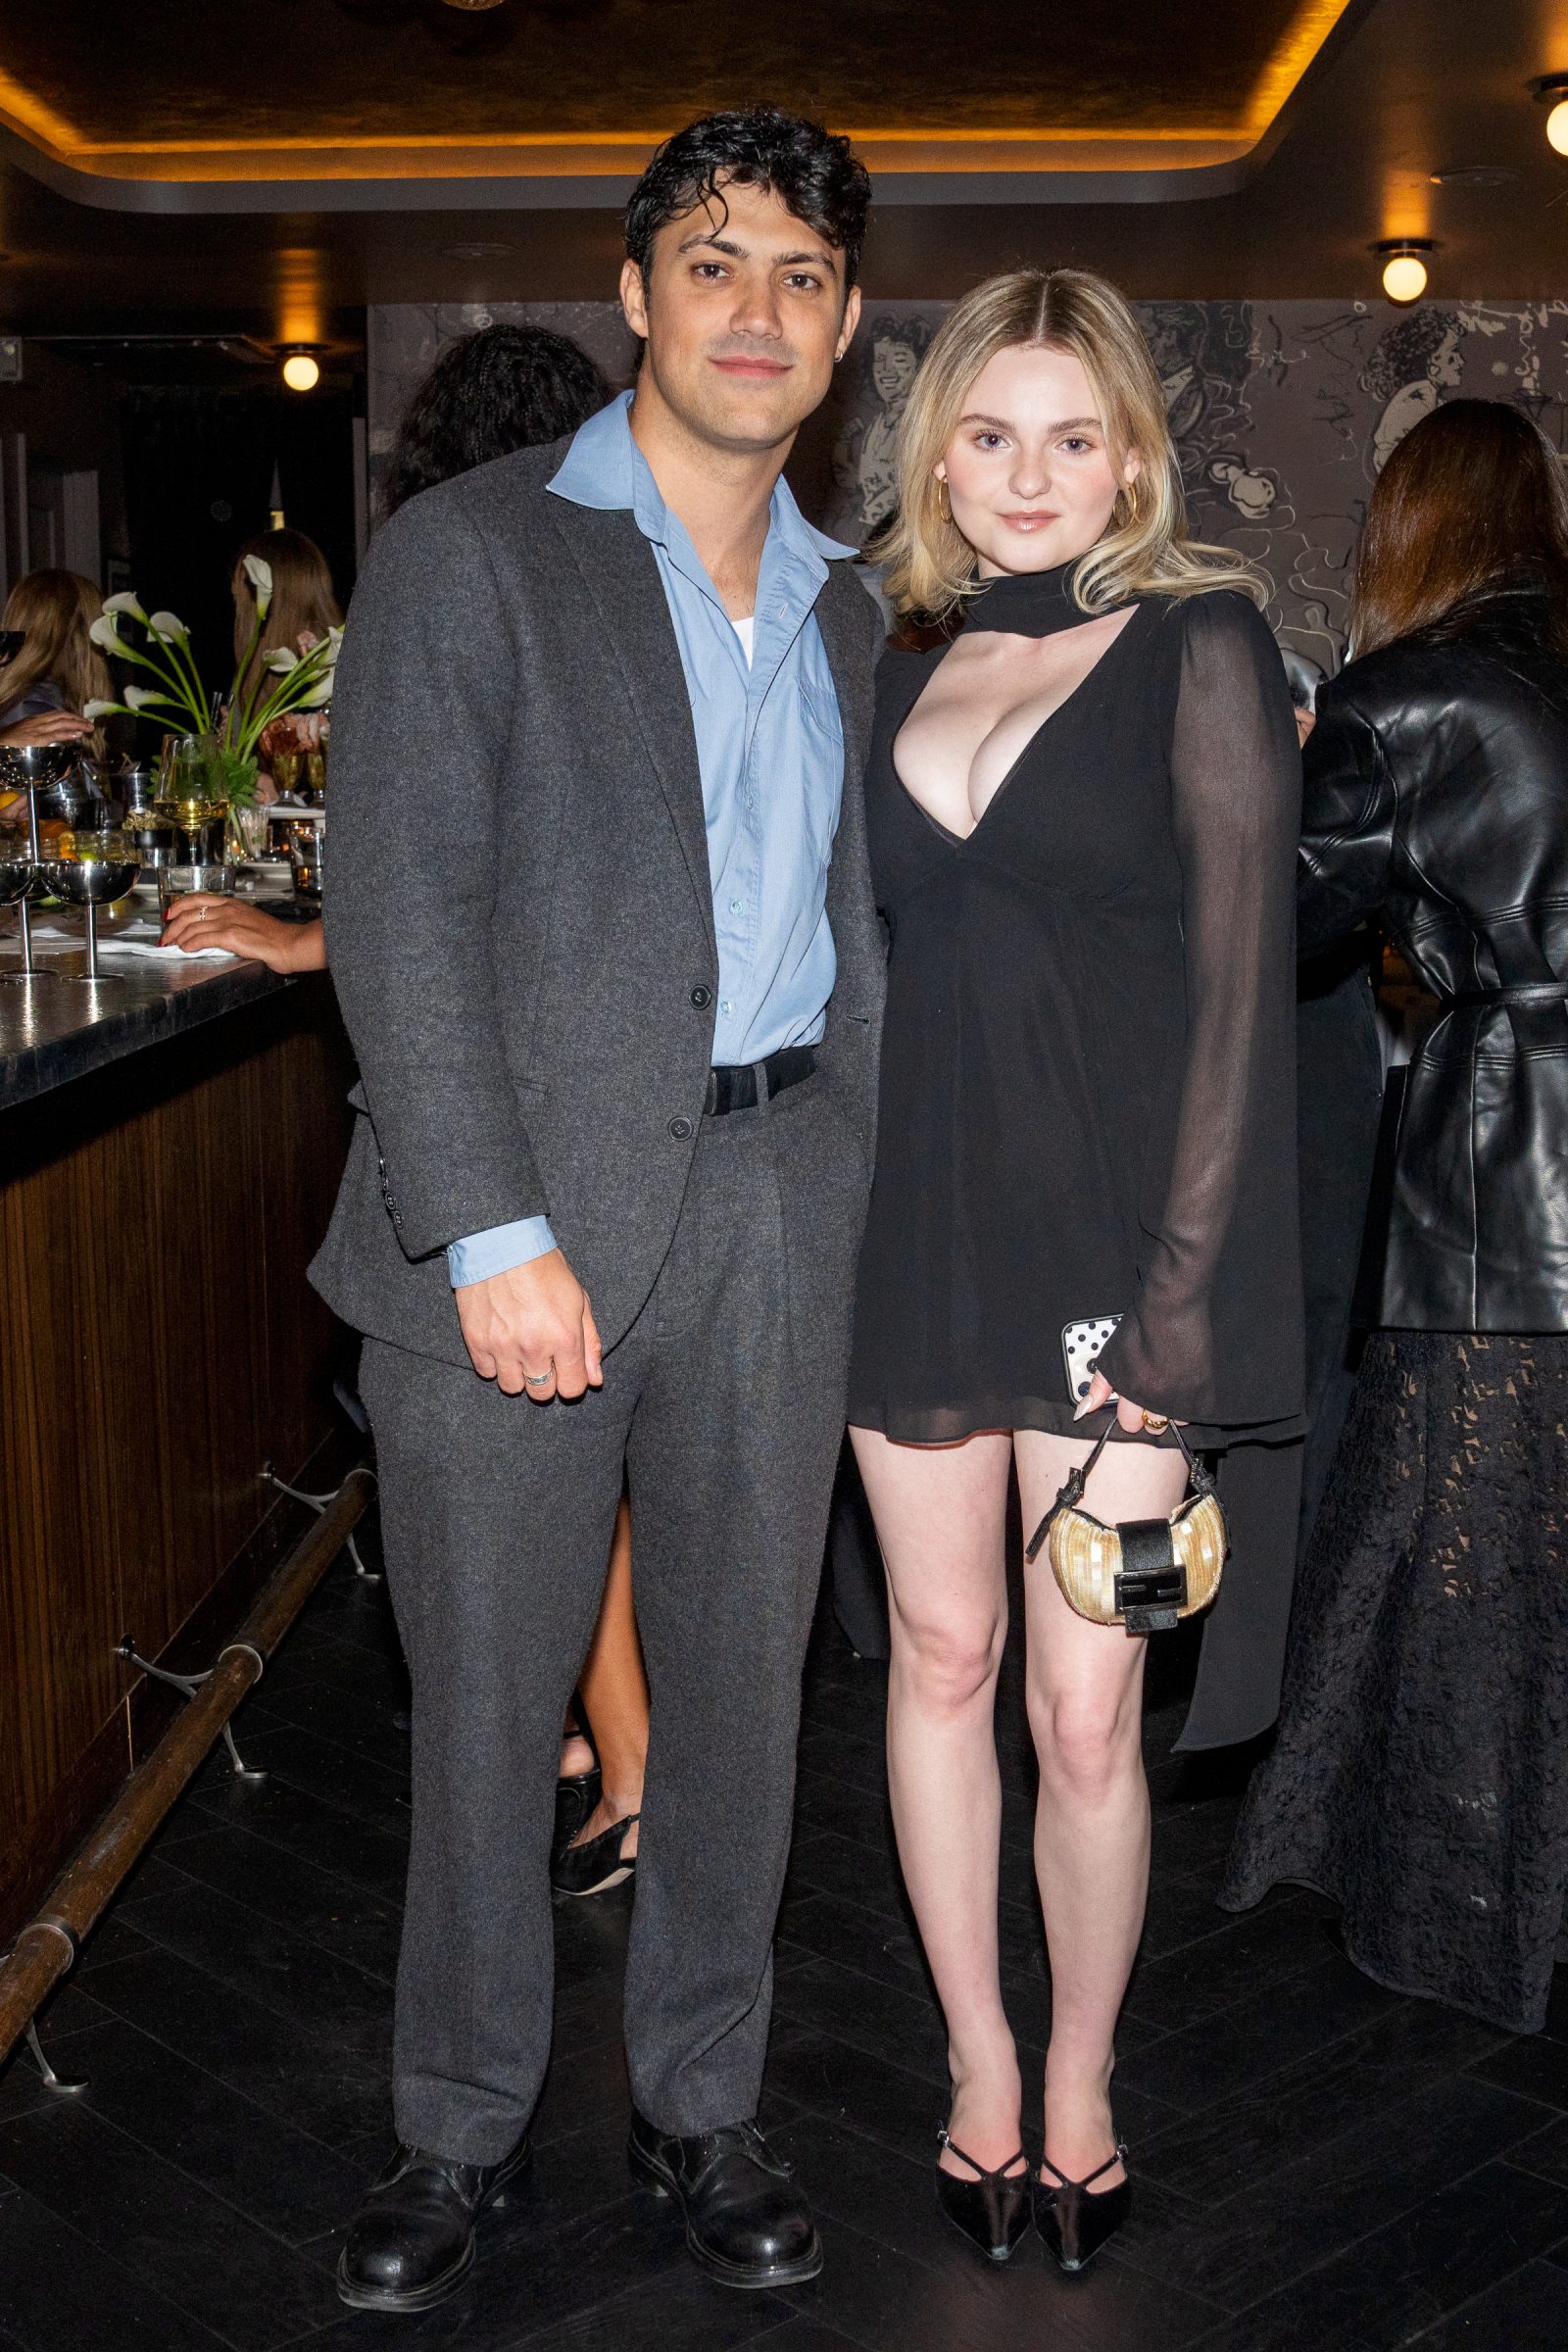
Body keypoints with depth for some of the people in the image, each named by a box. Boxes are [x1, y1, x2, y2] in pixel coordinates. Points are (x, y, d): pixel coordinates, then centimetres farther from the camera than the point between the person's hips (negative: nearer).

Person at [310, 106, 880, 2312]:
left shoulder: (843, 610, 15)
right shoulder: (468, 552, -3)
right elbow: (399, 910, -10)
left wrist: (856, 1201, 10)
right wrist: (494, 1232, -17)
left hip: (778, 1205, 5)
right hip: (524, 1207, -4)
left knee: (740, 1679, 12)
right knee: (487, 1696, 5)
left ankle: (702, 2101, 30)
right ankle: (463, 2123, 25)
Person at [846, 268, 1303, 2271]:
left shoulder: (1196, 644, -2)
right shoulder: (907, 672, 11)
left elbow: (1243, 966, -7)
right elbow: (884, 958, 14)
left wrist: (1183, 1273, -13)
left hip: (1104, 1224, -4)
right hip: (918, 1219, 4)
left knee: (1084, 1708, -1)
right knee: (940, 1655, 11)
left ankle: (1080, 2085, 22)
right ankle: (979, 2068, 27)